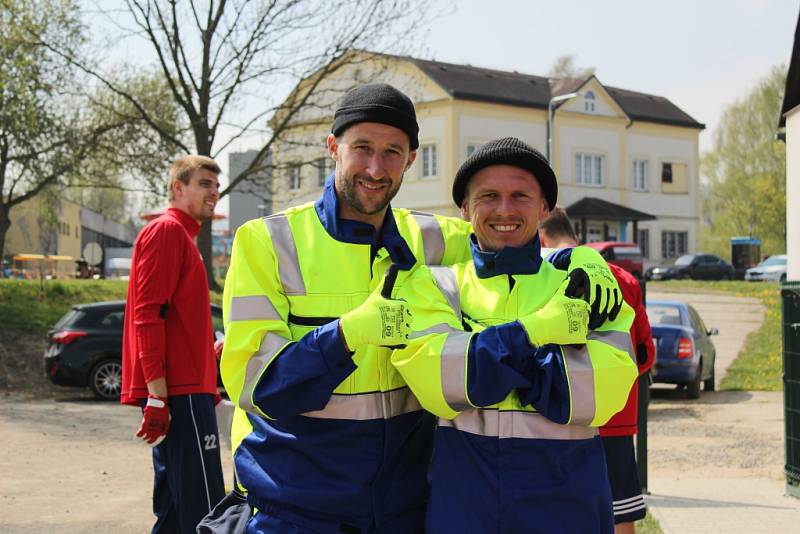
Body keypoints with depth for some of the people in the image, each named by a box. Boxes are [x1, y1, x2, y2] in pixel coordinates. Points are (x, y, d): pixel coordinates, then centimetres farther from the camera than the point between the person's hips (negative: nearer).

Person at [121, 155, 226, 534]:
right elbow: (148, 314, -17)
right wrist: (158, 393, -22)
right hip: (179, 390, -11)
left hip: (180, 390, 11)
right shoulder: (167, 231, -8)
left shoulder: (182, 235, 22)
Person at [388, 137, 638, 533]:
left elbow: (603, 390, -11)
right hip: (463, 498, -1)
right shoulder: (433, 285, 4)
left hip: (567, 499, 1)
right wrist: (540, 330, -15)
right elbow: (433, 379, -14)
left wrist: (485, 360, -12)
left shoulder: (586, 289, 5)